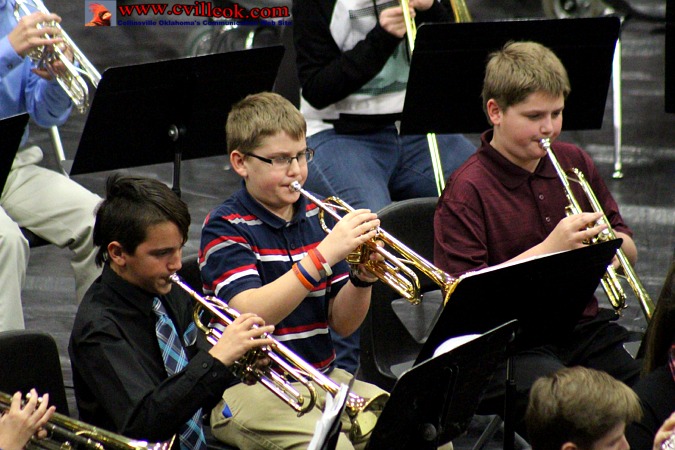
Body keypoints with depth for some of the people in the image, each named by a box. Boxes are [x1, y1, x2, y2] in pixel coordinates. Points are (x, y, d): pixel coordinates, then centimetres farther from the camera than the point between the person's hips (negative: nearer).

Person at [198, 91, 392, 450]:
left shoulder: (317, 218, 12)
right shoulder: (226, 227, -6)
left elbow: (342, 324, 11)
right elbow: (250, 315, -22)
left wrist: (363, 276, -10)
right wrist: (324, 255, -27)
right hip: (247, 386, -5)